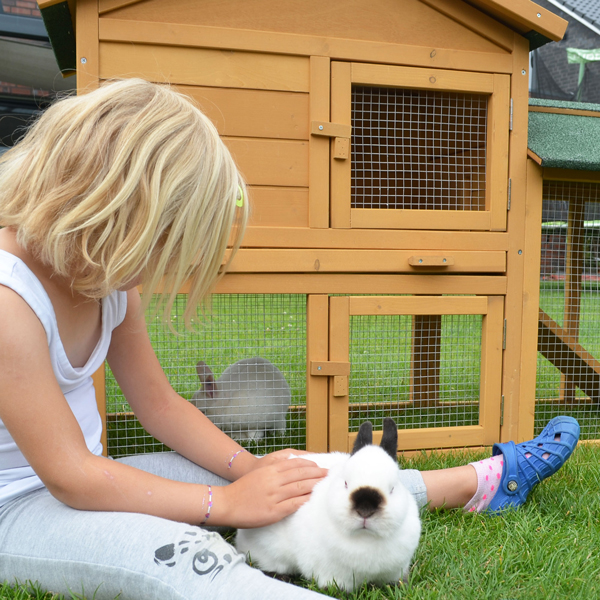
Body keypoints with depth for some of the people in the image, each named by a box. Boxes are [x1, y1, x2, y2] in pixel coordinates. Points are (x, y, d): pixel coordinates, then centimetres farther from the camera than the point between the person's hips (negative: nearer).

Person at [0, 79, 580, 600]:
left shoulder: (103, 278, -1)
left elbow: (158, 402, 3)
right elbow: (70, 477, -26)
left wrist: (246, 467, -10)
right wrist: (227, 502, -22)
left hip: (81, 479, 6)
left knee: (297, 476, -4)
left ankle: (487, 479, 7)